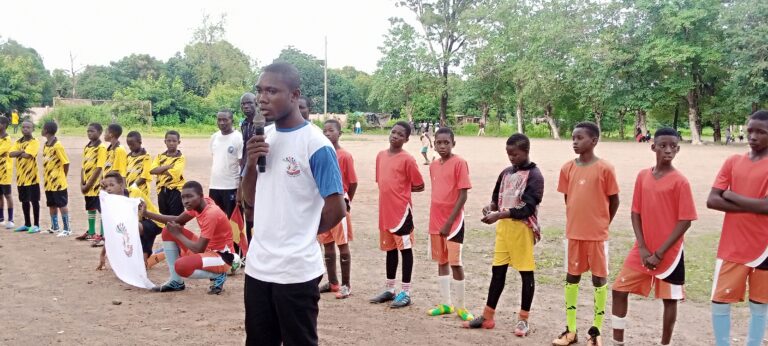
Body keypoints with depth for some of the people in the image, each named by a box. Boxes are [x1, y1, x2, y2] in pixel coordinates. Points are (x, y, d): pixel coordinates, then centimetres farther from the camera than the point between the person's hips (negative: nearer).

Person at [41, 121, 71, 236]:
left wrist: (62, 177, -4)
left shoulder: (58, 146, -16)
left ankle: (67, 229, 3)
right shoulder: (45, 145, 9)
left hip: (58, 182, -8)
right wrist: (46, 176, 9)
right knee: (51, 205, 14)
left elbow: (66, 162, -14)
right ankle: (55, 227, 25)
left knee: (62, 205, -2)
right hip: (49, 181, 8)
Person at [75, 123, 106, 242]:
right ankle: (91, 233, 27)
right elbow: (83, 167, 12)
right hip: (87, 185, 8)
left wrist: (89, 184, -15)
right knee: (90, 209, 16)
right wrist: (82, 183, 2)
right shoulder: (86, 147, 12)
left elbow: (99, 168, -17)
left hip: (97, 184, -8)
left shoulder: (101, 148, -12)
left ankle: (103, 235, -1)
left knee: (101, 209, -3)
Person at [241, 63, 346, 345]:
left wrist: (303, 235, 2)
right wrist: (250, 163, -6)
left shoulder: (315, 144, -14)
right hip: (258, 266, 7)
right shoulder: (263, 138, 7)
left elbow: (336, 208, -13)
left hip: (296, 271, -7)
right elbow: (251, 199, 12)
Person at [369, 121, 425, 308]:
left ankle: (405, 292, 9)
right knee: (390, 249, 15)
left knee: (405, 248, 2)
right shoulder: (381, 155, 9)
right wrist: (391, 190, 6)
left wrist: (402, 189, -1)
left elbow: (419, 186, -6)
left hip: (402, 210, -7)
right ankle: (389, 289, 26)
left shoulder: (407, 159, -11)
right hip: (385, 210, 7)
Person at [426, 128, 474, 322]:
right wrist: (435, 220, 11)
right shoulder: (433, 165, 9)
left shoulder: (459, 163, -11)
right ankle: (445, 303, 21)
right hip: (435, 221, 7)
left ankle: (460, 306, 8)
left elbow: (463, 196, -14)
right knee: (441, 262, 12)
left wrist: (449, 222, -16)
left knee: (455, 263, -4)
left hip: (453, 221, -7)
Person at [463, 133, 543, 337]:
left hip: (522, 229, -6)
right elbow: (497, 198, 18)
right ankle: (488, 316, 18)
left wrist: (498, 215, -23)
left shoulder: (534, 176, -10)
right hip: (503, 227, 6)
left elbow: (528, 208, -17)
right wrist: (490, 208, -6)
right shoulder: (506, 173, 10)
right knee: (497, 270, 10)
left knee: (526, 273, 3)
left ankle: (523, 319, 15)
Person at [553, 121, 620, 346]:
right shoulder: (567, 168, 2)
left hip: (597, 235, -4)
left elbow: (614, 201, 0)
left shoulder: (605, 169, -9)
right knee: (572, 277, 9)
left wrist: (602, 224, 6)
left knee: (599, 278, 6)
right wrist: (576, 223, 10)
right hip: (573, 233, 4)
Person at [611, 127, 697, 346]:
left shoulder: (680, 181, -12)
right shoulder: (642, 176, 2)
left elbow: (685, 222, -12)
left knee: (670, 299, 8)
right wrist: (642, 248, -6)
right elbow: (636, 213, 4)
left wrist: (659, 253, -13)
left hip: (669, 253, -4)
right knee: (619, 290, 3)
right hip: (642, 250, 4)